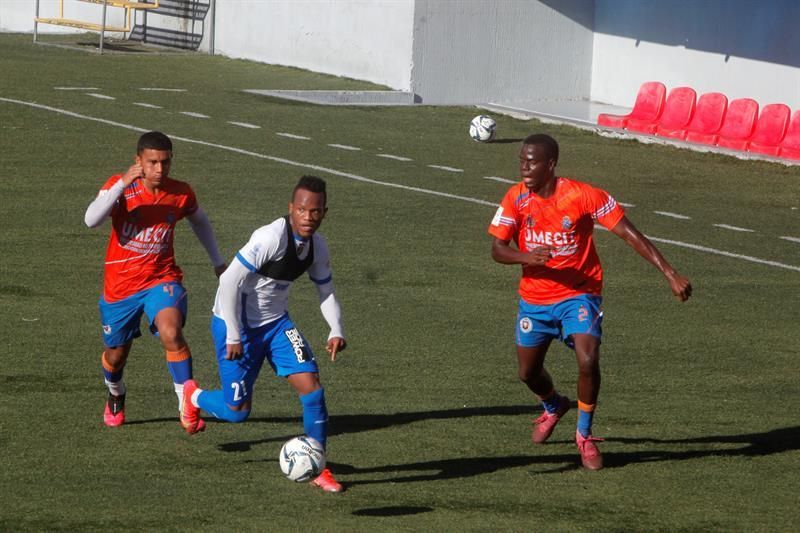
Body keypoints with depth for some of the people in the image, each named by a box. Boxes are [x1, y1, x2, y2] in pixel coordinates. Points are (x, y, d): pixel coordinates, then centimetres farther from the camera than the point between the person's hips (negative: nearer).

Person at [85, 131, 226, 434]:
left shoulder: (181, 194, -7)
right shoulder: (120, 187, -14)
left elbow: (199, 221, 16)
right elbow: (91, 220, -32)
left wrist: (217, 261, 22)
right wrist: (123, 184, -40)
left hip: (162, 279, 0)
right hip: (120, 284, 0)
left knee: (171, 334, -29)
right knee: (116, 355, 16)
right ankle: (115, 397, 50)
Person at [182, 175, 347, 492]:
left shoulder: (317, 246, -3)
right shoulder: (272, 238, -27)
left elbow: (326, 291, 13)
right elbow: (230, 282, -27)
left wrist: (336, 331, -5)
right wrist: (233, 337, -23)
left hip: (276, 323, 6)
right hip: (236, 324, -6)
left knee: (311, 385, -11)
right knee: (237, 411, -1)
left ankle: (318, 469, 0)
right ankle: (194, 396, 34)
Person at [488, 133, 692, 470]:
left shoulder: (583, 196, -19)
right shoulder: (516, 198, -10)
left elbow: (629, 234, -17)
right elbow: (497, 250, -12)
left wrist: (670, 275, -22)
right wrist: (527, 257, -35)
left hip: (579, 294, -4)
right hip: (535, 299, 4)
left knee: (588, 362, -22)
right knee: (528, 372, 12)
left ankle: (584, 435, 2)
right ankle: (553, 407, 49)